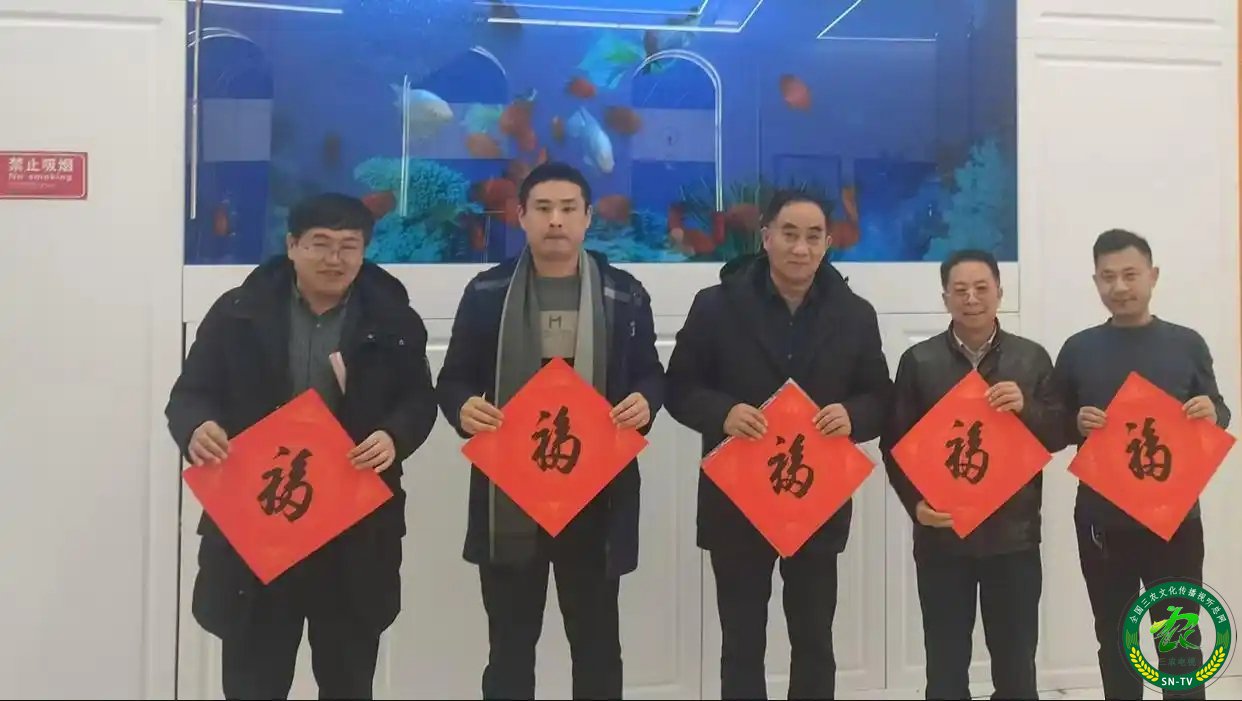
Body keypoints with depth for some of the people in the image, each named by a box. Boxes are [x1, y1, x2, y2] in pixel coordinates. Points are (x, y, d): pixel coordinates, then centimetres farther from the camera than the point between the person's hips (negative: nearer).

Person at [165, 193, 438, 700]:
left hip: (356, 528, 1)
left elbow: (419, 401, 4)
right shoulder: (238, 312, 1)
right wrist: (196, 428, -20)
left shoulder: (393, 319, 1)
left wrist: (394, 437, -18)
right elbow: (190, 393, 3)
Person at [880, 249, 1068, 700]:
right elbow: (895, 443, 0)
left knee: (1016, 664, 12)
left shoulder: (1032, 357, 4)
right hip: (941, 536, -1)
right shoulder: (918, 360, 1)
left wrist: (1026, 408, -16)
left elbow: (1059, 436, 4)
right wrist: (915, 503, -14)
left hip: (1014, 534, 1)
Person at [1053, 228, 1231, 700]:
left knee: (1180, 642, 5)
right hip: (1101, 519, 1)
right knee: (1114, 640, 13)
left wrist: (1212, 412, -12)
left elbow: (1218, 414, 10)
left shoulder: (1187, 343, 2)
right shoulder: (1078, 349, 2)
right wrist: (1077, 424, -15)